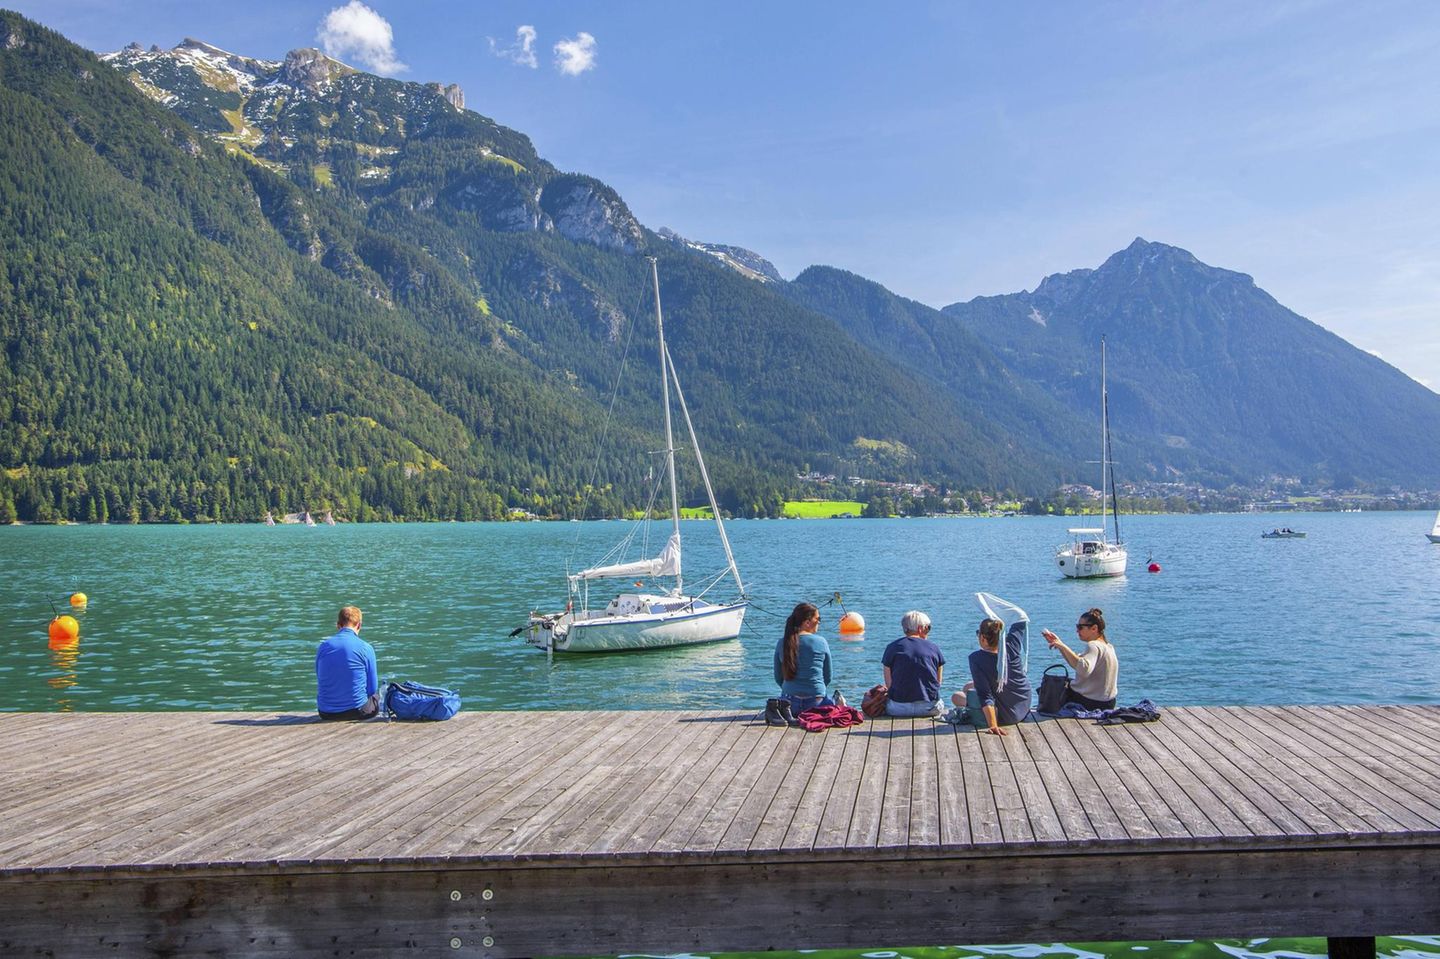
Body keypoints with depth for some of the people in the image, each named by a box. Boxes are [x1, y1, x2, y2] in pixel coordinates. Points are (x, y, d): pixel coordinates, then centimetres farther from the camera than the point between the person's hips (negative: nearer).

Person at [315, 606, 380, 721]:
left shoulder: (323, 647, 1)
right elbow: (372, 687, -3)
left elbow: (320, 682, 11)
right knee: (376, 694, 29)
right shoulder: (365, 648, -10)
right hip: (356, 710, -4)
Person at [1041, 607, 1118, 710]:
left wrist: (1063, 647, -33)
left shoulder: (1094, 646, -19)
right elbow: (1078, 661, 16)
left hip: (1088, 702, -9)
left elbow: (1084, 669, -38)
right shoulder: (1108, 646, 11)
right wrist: (1059, 643, 10)